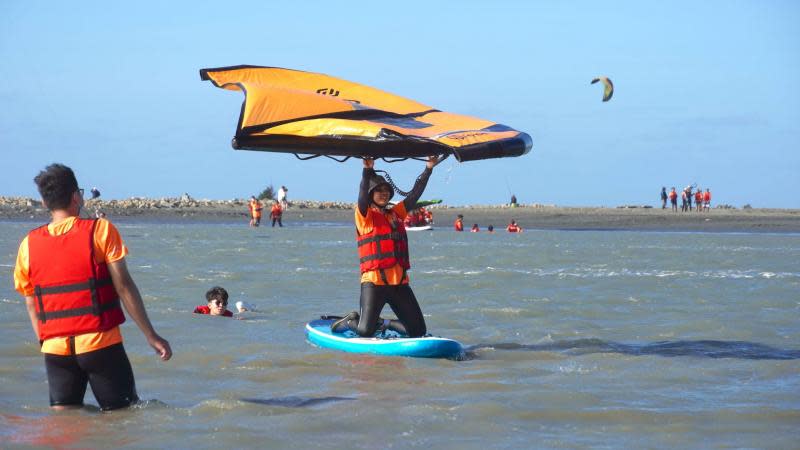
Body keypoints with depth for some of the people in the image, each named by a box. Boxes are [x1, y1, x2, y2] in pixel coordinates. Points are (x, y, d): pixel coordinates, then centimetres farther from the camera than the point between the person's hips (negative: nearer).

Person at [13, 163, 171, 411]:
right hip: (100, 342, -3)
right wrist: (151, 335, -2)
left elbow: (31, 305, 11)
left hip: (55, 347, 3)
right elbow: (124, 286, -7)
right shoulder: (100, 230, -5)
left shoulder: (29, 244, 5)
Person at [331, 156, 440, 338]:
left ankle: (383, 323, 28)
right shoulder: (364, 216, 1)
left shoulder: (396, 213, 18)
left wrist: (428, 169, 9)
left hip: (399, 282, 6)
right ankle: (350, 322, 20)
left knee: (418, 331, 4)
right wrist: (368, 171, -31)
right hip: (373, 282, -6)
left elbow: (414, 194, 16)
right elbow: (363, 196, -17)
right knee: (365, 332, -15)